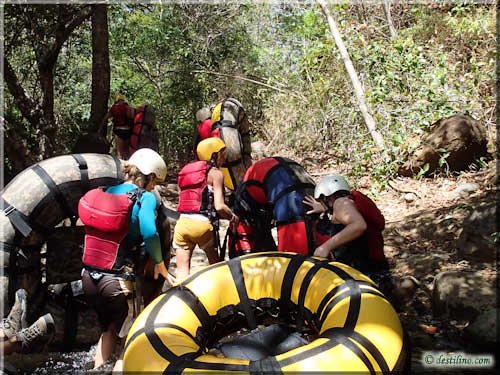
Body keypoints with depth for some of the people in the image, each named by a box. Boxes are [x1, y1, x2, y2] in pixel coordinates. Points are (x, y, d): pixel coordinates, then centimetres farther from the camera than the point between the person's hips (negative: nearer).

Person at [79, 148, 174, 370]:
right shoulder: (145, 197, -11)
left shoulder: (107, 192, 5)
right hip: (116, 281, -6)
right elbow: (149, 231, -28)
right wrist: (160, 266, -16)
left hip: (88, 277, 6)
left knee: (109, 330, 28)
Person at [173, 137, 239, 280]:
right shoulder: (215, 173, 1)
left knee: (182, 269, 4)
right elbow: (219, 206, -9)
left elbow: (184, 201, 15)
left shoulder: (187, 170, 20)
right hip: (201, 224, -4)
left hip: (182, 223, 5)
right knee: (215, 264, 17)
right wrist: (233, 217, 9)